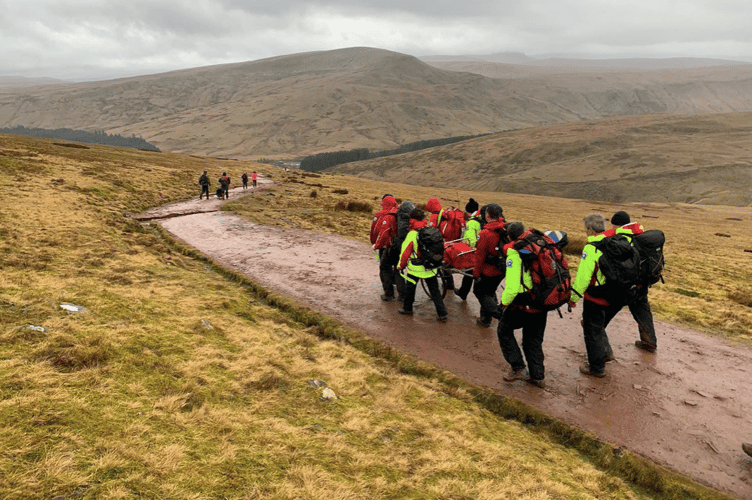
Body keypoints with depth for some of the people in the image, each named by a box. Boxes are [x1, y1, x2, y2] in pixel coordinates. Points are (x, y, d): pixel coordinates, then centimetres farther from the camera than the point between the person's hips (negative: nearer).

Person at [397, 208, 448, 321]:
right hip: (431, 268, 4)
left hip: (415, 269, -3)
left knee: (409, 288, 18)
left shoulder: (412, 235, -16)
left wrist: (401, 265, 5)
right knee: (435, 290, 11)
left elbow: (405, 252, -10)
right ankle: (442, 313, 9)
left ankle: (407, 308, 34)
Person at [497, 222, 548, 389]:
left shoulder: (514, 255, -18)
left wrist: (504, 302, -8)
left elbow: (512, 287, -26)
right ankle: (537, 376, 25)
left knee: (504, 331, 15)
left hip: (523, 305, -6)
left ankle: (518, 368, 10)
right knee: (534, 339, 20)